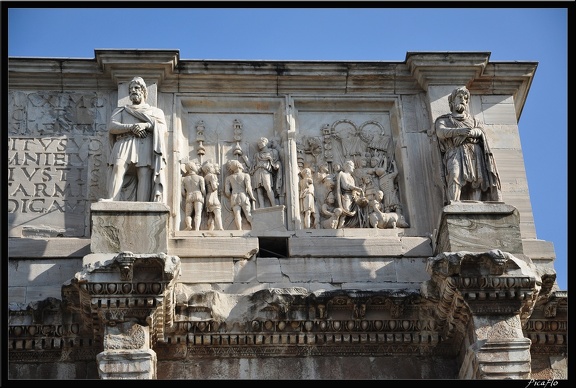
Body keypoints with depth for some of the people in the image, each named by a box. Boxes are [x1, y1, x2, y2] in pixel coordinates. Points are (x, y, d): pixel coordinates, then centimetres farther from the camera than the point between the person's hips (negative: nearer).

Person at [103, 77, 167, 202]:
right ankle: (111, 200, -42)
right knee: (118, 167, -28)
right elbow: (112, 127, 11)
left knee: (145, 174, -22)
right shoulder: (121, 110, 31)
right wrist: (131, 127, -7)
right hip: (124, 143, 1)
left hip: (146, 145, -1)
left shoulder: (156, 111, 30)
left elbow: (163, 129, 11)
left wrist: (146, 125, -8)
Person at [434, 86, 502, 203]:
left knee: (477, 180, -22)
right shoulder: (444, 120, 25)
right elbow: (441, 132, 1)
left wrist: (469, 133, -12)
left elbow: (479, 131, 11)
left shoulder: (473, 120, 34)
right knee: (455, 176, -31)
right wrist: (460, 131, -16)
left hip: (475, 152, 3)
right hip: (456, 151, -3)